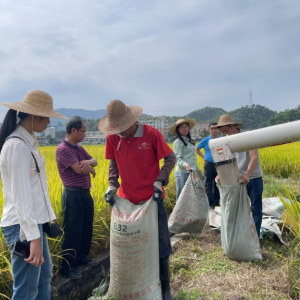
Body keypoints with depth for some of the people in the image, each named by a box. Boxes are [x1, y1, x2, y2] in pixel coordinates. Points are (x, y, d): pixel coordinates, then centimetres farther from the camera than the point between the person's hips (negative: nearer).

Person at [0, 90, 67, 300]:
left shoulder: (27, 141, 9)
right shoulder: (17, 146, -19)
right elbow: (20, 196, -24)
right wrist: (34, 237, -25)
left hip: (35, 221, 10)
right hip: (24, 227, -10)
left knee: (45, 275, 21)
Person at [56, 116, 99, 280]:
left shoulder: (79, 148, 12)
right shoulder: (63, 149, -15)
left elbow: (95, 162, 8)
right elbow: (78, 169, -23)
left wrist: (88, 162, -15)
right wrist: (90, 169, -3)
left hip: (85, 194, 9)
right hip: (73, 196, -9)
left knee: (86, 229, 19)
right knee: (72, 232, 1)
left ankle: (82, 258, 36)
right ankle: (67, 267, 15)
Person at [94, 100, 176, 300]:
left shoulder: (151, 134, -16)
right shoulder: (112, 138, -5)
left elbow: (170, 158, -7)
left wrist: (160, 181, -19)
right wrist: (112, 186, -6)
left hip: (151, 198, -3)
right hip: (126, 199, 4)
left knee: (160, 244, 8)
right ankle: (112, 281, 42)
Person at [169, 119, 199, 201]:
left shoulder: (190, 141, 17)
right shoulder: (177, 142, -5)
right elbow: (178, 158, -12)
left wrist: (197, 170, 18)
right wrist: (185, 164, -30)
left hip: (193, 172, 7)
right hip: (182, 173, -7)